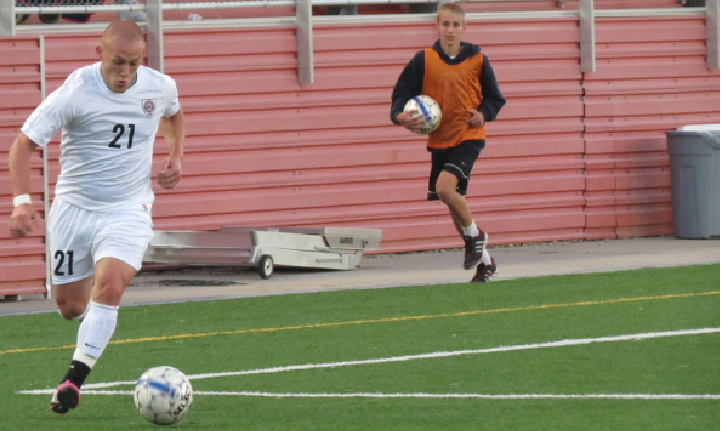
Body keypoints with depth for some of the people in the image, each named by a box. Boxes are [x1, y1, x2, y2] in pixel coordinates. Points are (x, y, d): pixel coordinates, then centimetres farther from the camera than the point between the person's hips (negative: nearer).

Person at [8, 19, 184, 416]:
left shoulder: (160, 87, -5)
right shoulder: (75, 93, -18)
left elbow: (173, 115, 22)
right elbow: (23, 143, -15)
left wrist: (175, 156, 5)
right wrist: (21, 201, -27)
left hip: (128, 209, 0)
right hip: (73, 207, 0)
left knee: (109, 284, -24)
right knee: (69, 306, 8)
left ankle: (75, 378, -20)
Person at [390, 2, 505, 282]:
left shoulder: (477, 60, -3)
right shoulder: (424, 60, -2)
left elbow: (494, 98, 7)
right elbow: (402, 93, 0)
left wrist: (484, 113, -12)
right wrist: (400, 115, -19)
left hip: (468, 136, -3)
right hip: (439, 140, 3)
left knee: (445, 188, -25)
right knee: (454, 202, 8)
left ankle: (474, 235, 0)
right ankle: (485, 262, 25)